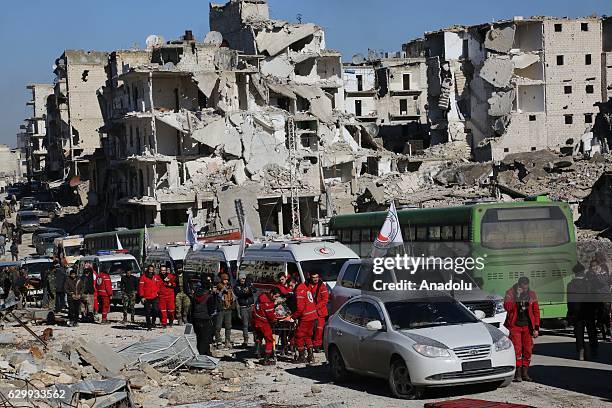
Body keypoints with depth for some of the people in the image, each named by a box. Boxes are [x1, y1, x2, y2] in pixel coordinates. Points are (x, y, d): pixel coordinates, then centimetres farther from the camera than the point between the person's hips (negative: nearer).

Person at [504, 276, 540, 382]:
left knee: (528, 350, 2)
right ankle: (518, 373, -5)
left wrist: (536, 328, 3)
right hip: (515, 326, -3)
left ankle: (525, 373, 12)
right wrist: (517, 296, -24)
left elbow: (536, 311, 8)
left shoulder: (532, 294, 6)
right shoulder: (510, 293, -3)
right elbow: (507, 307, -17)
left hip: (527, 326, 3)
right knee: (517, 349, -9)